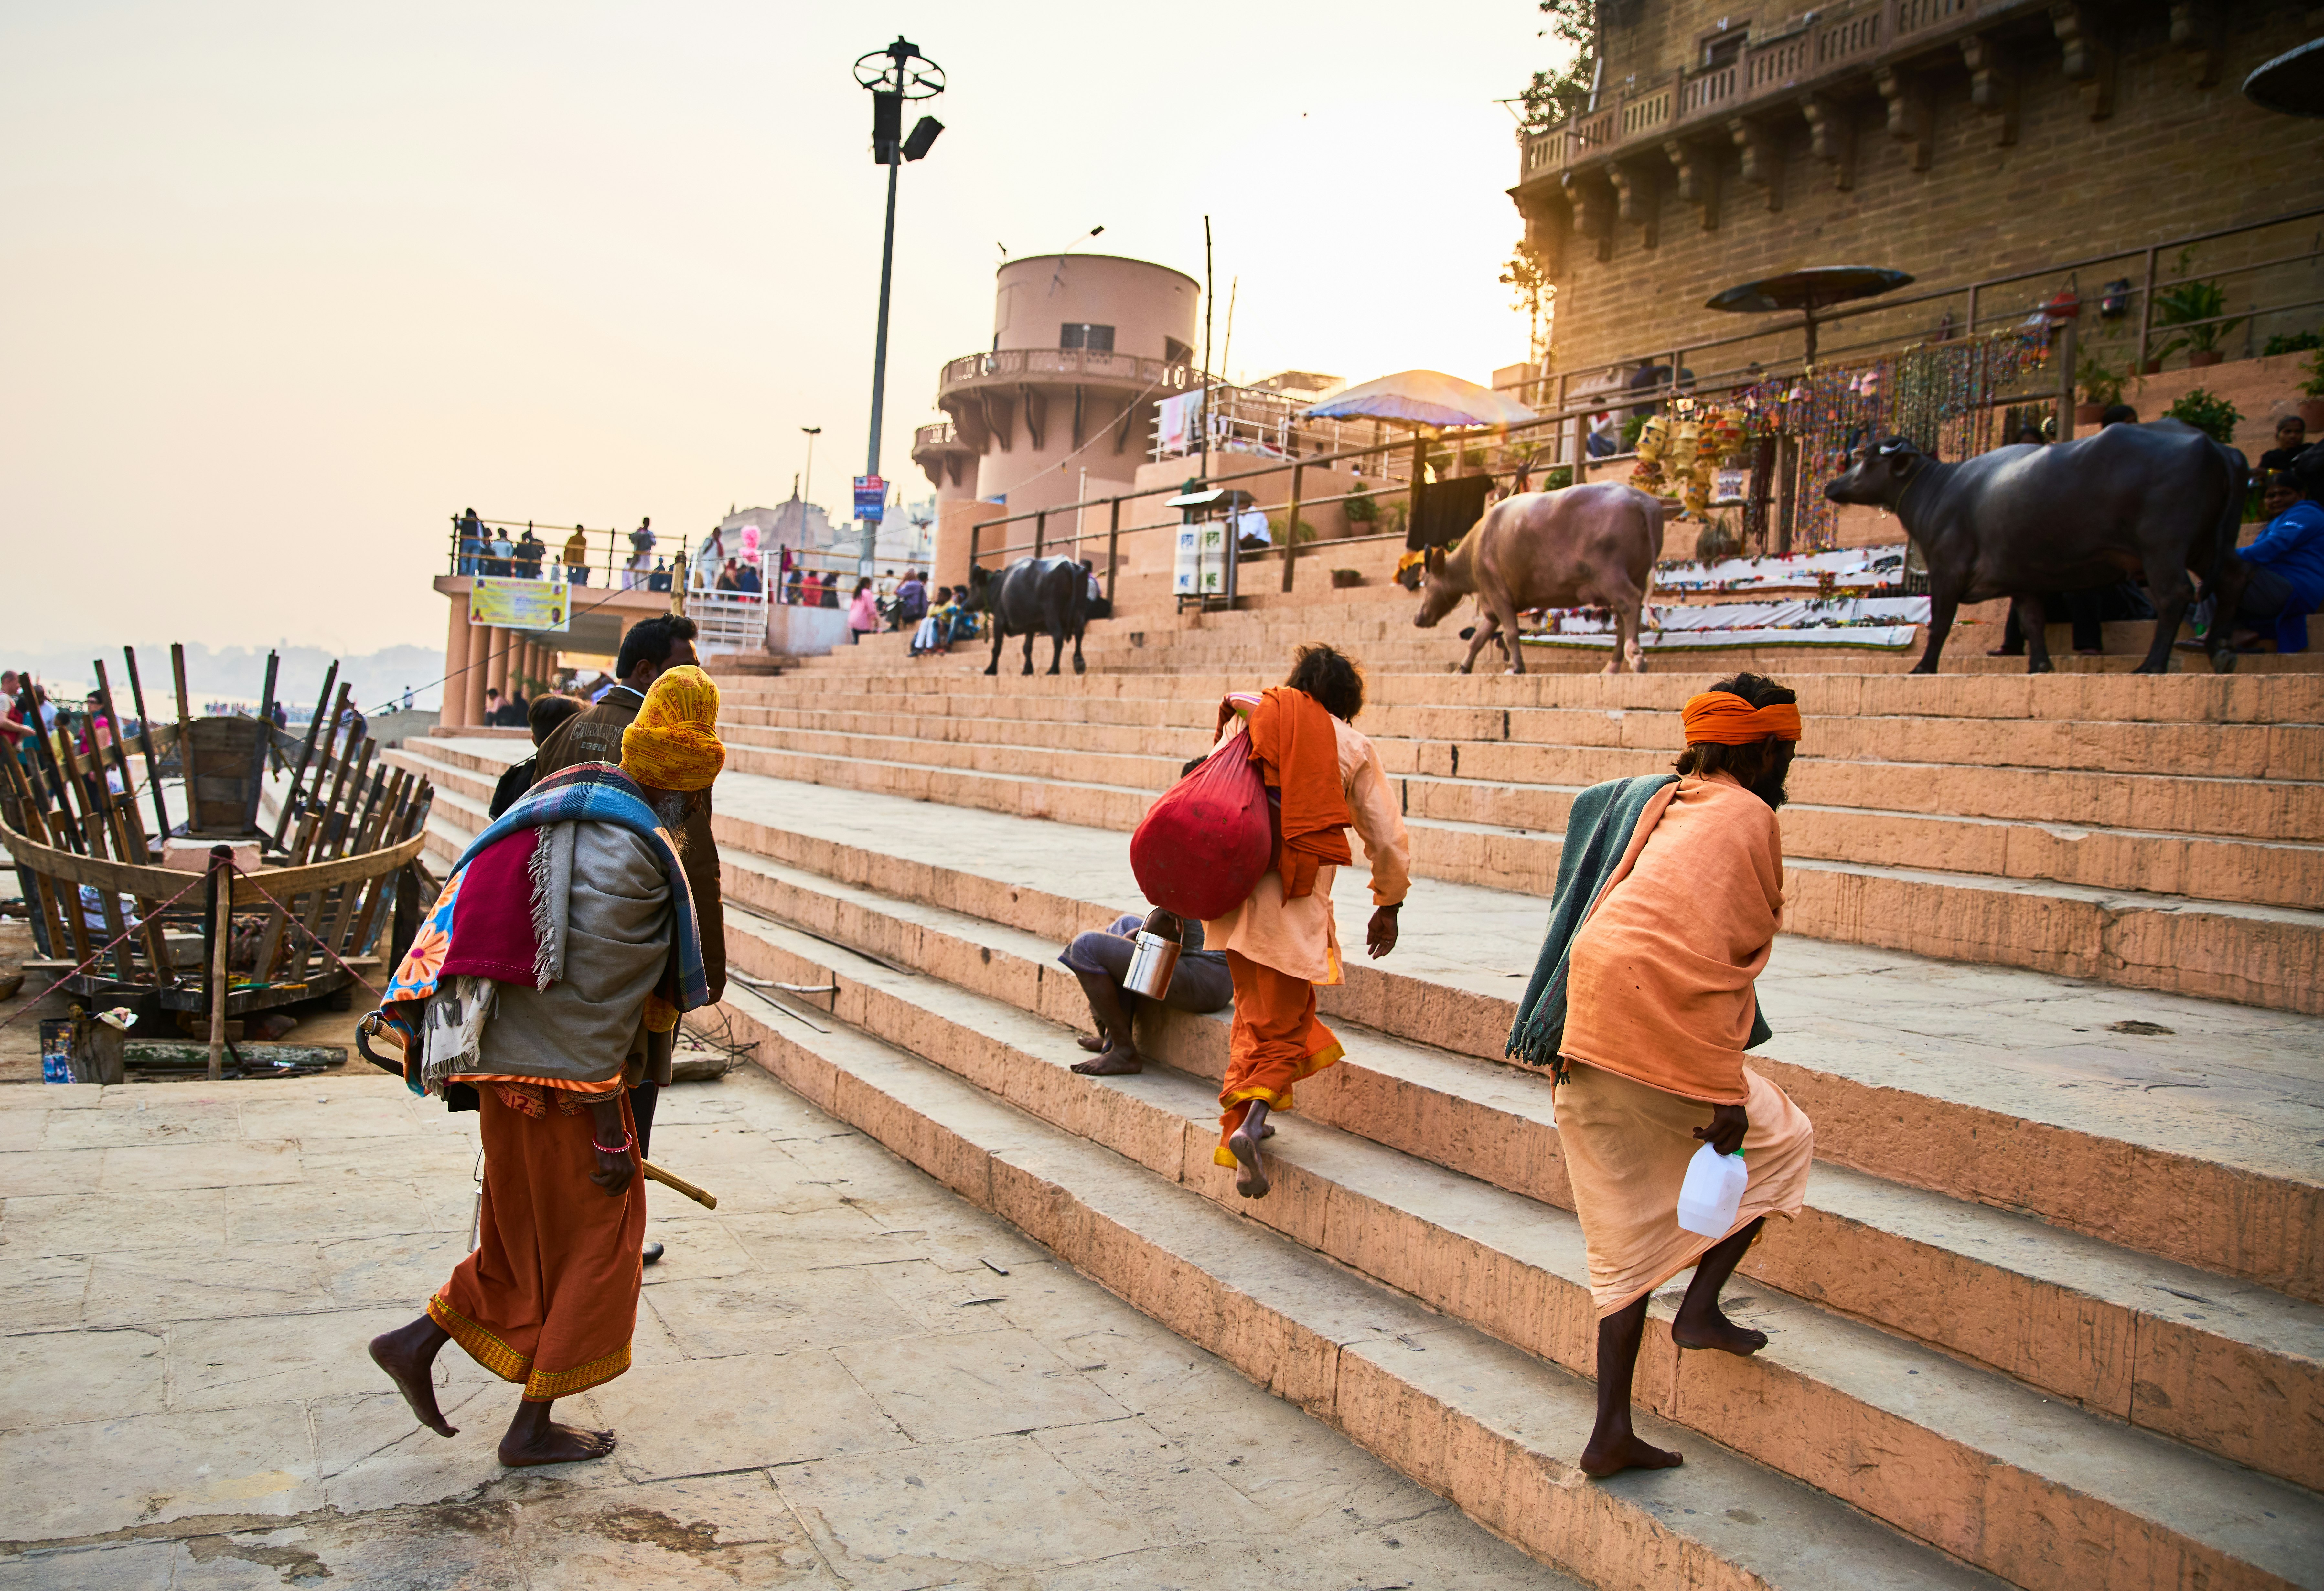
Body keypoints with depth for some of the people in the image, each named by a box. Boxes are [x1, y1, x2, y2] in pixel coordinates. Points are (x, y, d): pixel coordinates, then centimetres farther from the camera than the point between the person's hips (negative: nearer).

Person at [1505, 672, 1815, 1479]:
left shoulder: (1653, 800, 19)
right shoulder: (1748, 817, -4)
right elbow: (1722, 961, -13)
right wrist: (1726, 1094, -13)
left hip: (1584, 1037, 7)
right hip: (1662, 1038, -7)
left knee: (1629, 1230, 14)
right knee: (1779, 1142, 20)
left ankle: (1612, 1430, 16)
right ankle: (1700, 1308, 14)